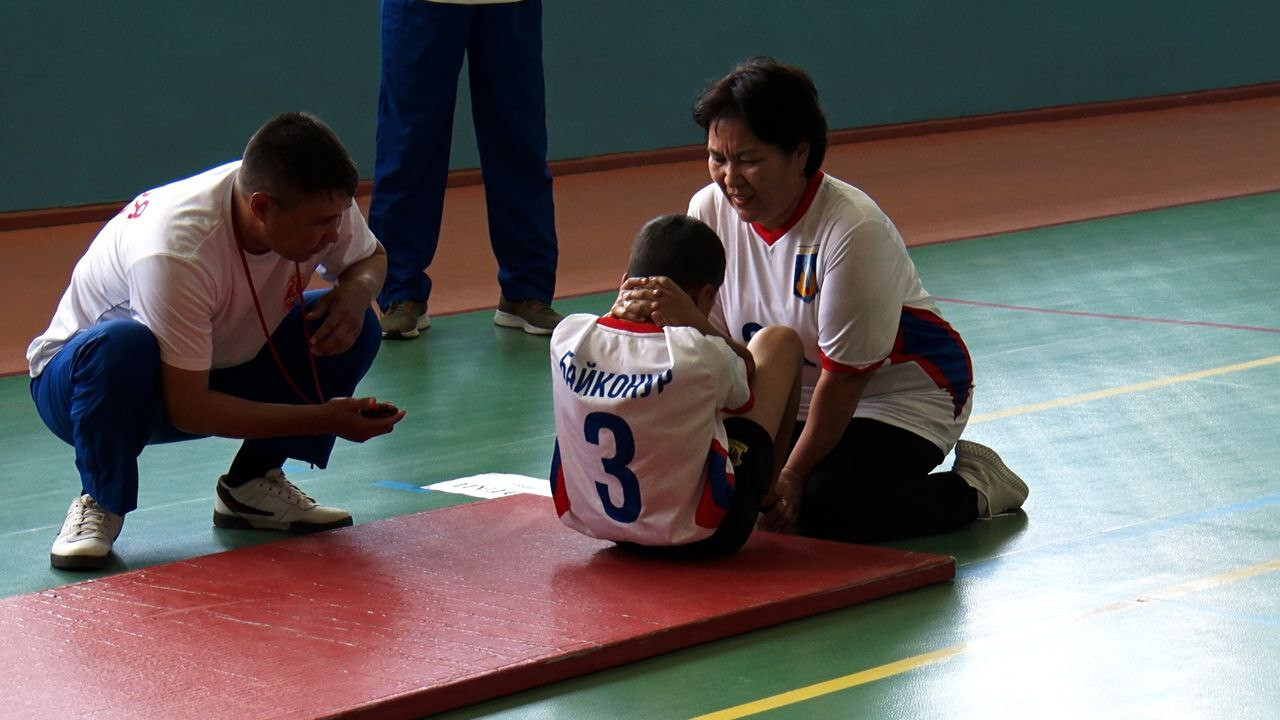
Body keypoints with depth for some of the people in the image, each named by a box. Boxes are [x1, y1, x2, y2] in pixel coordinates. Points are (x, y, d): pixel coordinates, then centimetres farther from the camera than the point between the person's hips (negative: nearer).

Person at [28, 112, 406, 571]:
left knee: (354, 329, -13)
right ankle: (99, 504, -15)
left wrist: (356, 292, -20)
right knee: (121, 345, -42)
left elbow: (370, 259, 5)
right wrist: (323, 419, -36)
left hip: (218, 372, 6)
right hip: (80, 377, -6)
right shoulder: (179, 252, -38)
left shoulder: (323, 208, -19)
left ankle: (252, 486, 1)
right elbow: (187, 409, -34)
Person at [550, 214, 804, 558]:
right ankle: (770, 498, 32)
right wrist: (698, 324, -10)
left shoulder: (568, 337, -13)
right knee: (780, 342, 12)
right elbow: (748, 369, 0)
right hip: (703, 536, -5)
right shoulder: (702, 355, -25)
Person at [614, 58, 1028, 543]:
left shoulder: (853, 229, -27)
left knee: (828, 509, -30)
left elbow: (845, 376, -22)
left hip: (898, 394, -6)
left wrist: (794, 476, -20)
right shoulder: (710, 211, -9)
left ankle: (973, 487, 0)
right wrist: (638, 316, -34)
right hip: (790, 398, 7)